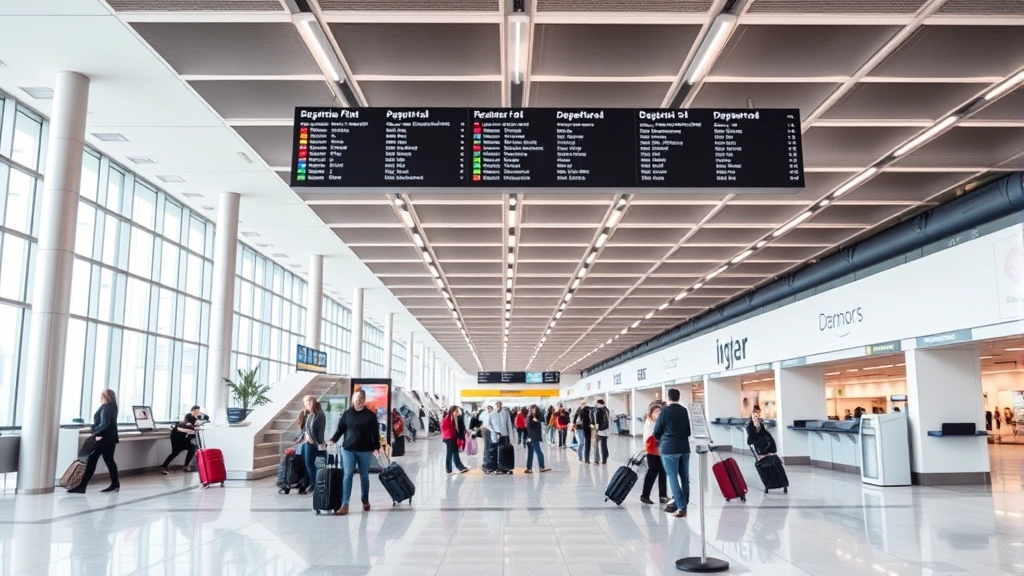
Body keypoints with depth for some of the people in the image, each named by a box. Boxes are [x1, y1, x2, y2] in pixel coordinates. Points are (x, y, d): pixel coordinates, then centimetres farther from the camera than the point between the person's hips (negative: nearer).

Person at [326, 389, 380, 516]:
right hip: (348, 449, 0)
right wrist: (333, 440, -10)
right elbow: (340, 429, 5)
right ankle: (344, 505, -9)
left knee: (364, 476, 11)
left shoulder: (370, 415, 1)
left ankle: (365, 501, 27)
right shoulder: (346, 414, 4)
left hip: (365, 450, 0)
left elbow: (375, 432, 3)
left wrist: (376, 447, -3)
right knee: (348, 475, -6)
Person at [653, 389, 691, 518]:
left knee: (672, 478, -3)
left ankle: (681, 507, -9)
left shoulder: (665, 411, -8)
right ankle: (683, 504, 16)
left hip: (669, 449, -6)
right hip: (684, 448, 6)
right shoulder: (684, 411, 9)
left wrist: (661, 441, 19)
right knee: (684, 477, 10)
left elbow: (656, 431, 0)